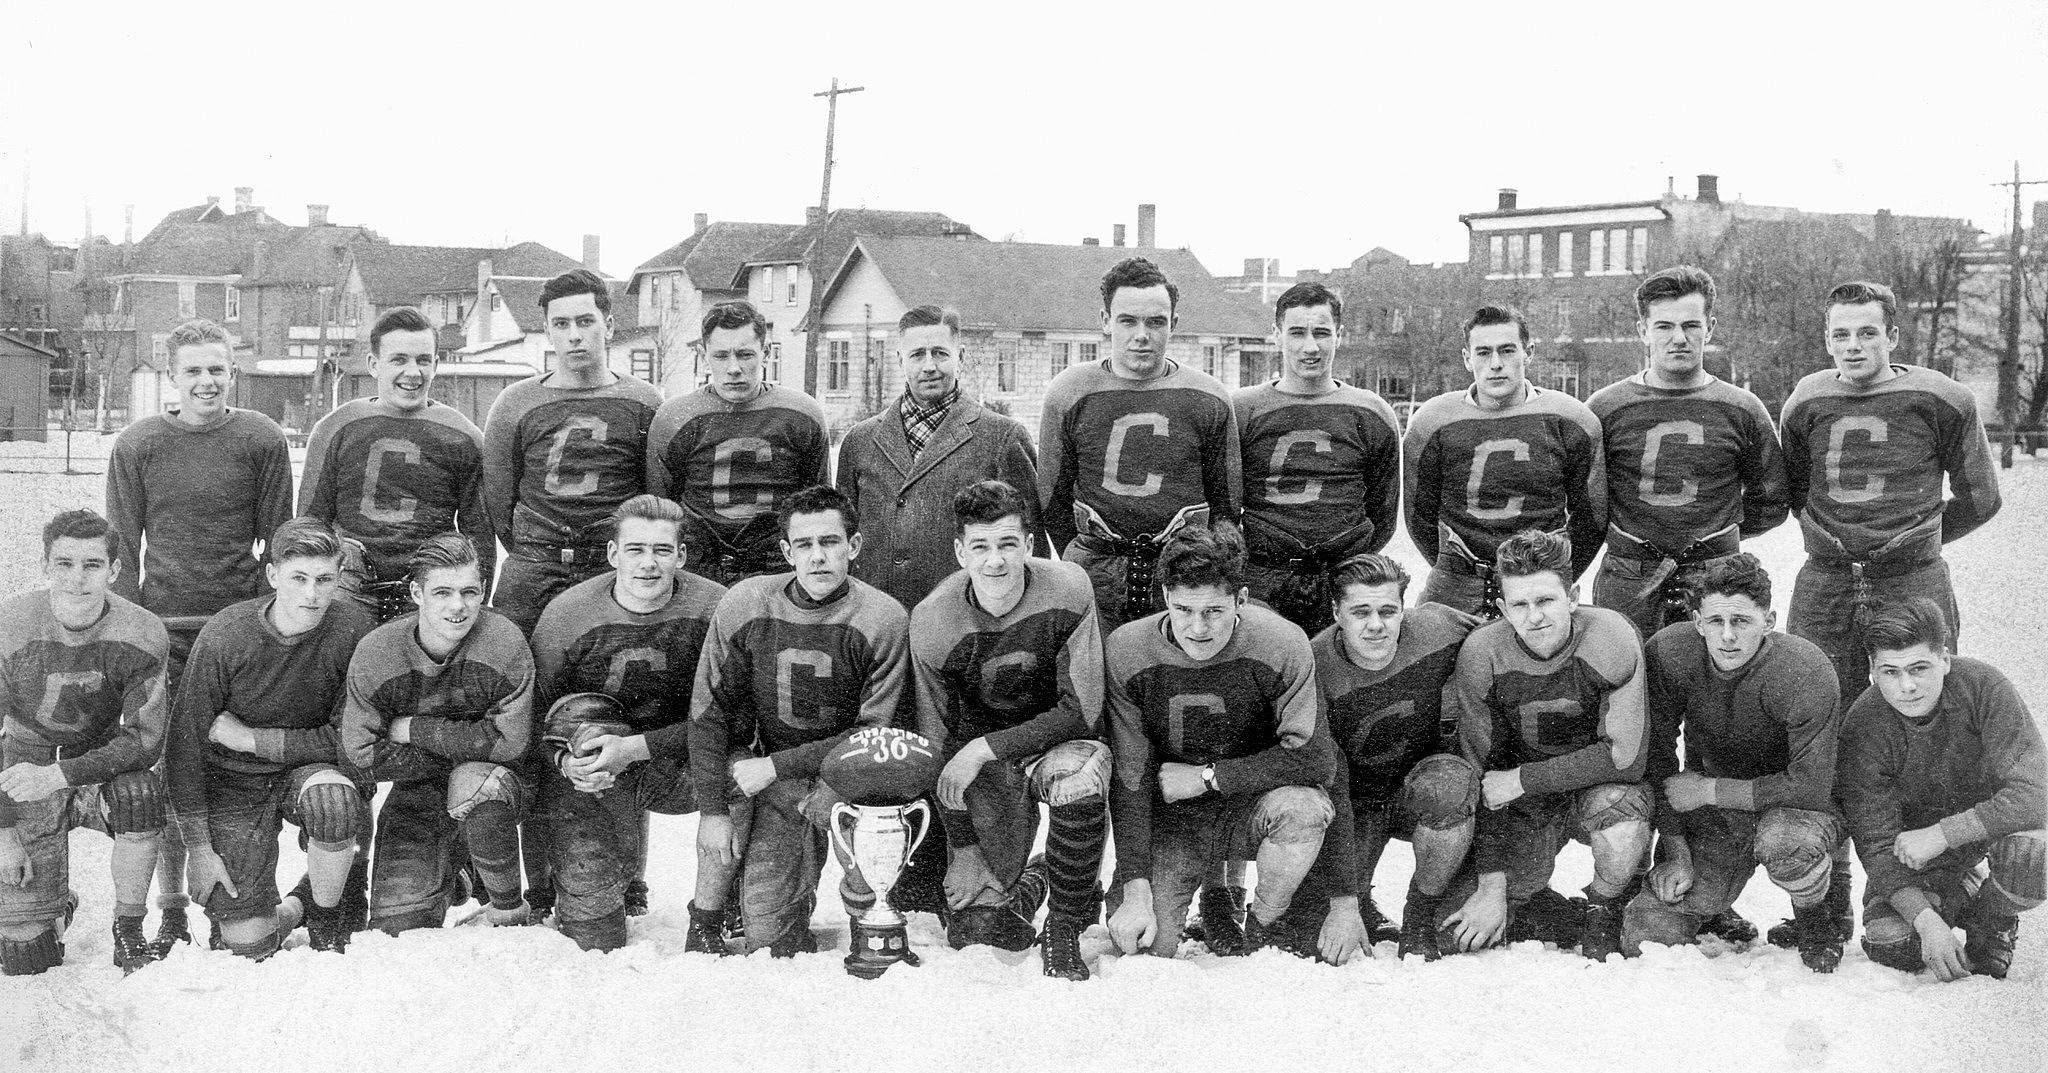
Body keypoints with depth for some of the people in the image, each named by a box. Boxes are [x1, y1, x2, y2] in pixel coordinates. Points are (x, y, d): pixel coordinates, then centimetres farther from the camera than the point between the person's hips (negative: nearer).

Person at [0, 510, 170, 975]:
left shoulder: (142, 635, -19)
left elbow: (145, 741, -17)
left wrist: (58, 775, -29)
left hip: (102, 762, 0)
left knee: (141, 792, -37)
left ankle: (129, 933, -14)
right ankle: (56, 906, 33)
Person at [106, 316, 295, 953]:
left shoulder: (262, 441, 2)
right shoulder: (136, 446, 5)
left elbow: (278, 539, 6)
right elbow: (123, 546, 9)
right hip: (164, 626, 1)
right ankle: (170, 911, 10)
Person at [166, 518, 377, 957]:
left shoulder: (355, 630, -18)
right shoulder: (224, 637, -19)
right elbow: (185, 745, -12)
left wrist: (248, 738, -17)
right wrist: (198, 849, -12)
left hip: (312, 769, 1)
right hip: (234, 783, 0)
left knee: (333, 800, -36)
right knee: (248, 943, -10)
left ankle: (325, 918, -7)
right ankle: (284, 913, 29)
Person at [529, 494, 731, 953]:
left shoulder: (713, 607, -15)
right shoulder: (567, 615, -13)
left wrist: (633, 749, -27)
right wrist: (564, 759, -26)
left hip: (676, 764, 1)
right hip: (587, 780, 0)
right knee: (591, 945, -8)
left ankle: (707, 926, -12)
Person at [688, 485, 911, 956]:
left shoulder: (884, 619, -18)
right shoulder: (744, 606, -11)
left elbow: (874, 734, -15)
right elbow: (710, 710, -3)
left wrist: (776, 766, -18)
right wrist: (712, 809, -7)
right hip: (775, 780, 1)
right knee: (766, 934, -9)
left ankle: (865, 900, -1)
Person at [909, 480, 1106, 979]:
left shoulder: (1067, 591, -20)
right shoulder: (932, 621, -17)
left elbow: (1082, 711, -19)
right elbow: (938, 741, -7)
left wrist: (986, 748, -25)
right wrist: (964, 848, -9)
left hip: (1060, 738, -1)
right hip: (987, 765, 1)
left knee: (1078, 783, -38)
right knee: (974, 924, -12)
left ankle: (1064, 929, -13)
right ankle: (1026, 889, 27)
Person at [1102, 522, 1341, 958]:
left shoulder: (1281, 645, -20)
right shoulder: (1126, 652, -16)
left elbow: (1317, 759, -23)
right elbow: (1129, 778, -13)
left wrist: (1207, 777, -20)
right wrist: (1135, 891, -19)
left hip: (1252, 805, -1)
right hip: (1172, 821, 1)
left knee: (1302, 807, -35)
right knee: (1147, 947, -17)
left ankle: (1262, 927, -6)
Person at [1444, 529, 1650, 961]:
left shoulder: (1612, 638, -23)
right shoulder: (1481, 655, -16)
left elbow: (1625, 756, -22)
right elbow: (1482, 775, -10)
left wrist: (1521, 779, -22)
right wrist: (1492, 885, -13)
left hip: (1601, 785, -1)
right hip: (1524, 803, 2)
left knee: (1621, 825, -38)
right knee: (1460, 931, -14)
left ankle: (1603, 911, -4)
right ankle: (1530, 902, 21)